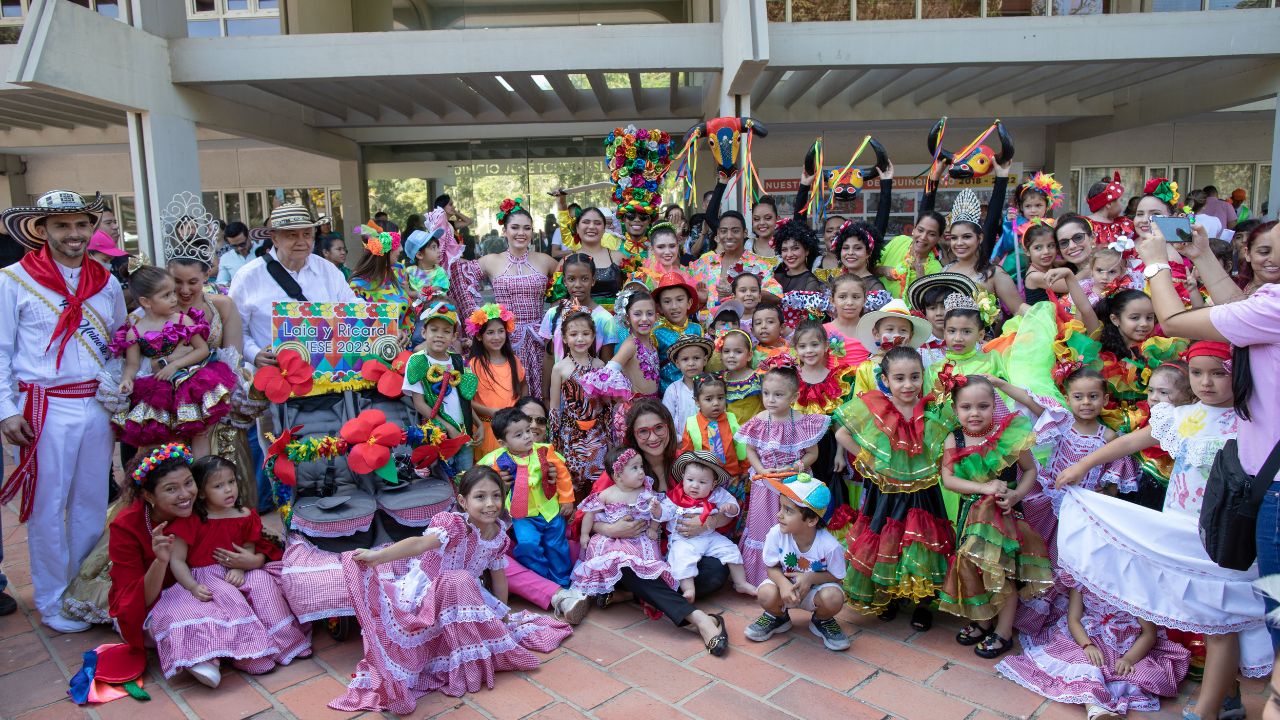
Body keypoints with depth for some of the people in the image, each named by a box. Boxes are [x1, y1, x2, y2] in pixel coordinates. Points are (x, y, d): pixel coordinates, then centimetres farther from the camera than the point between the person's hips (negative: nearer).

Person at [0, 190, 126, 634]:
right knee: (48, 508, 4)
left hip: (97, 407, 4)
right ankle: (52, 602, 18)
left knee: (91, 504, 11)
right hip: (45, 410, -4)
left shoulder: (107, 283, 10)